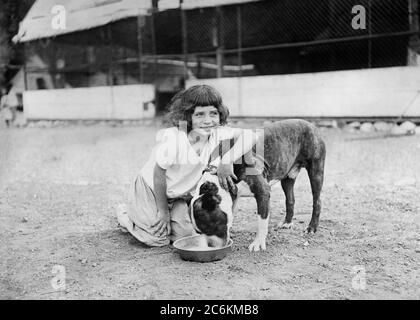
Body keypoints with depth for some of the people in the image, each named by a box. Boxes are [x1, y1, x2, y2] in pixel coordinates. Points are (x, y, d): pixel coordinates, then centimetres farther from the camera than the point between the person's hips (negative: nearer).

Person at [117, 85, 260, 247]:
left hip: (180, 195, 5)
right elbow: (159, 175, -23)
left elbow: (250, 136, -32)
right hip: (151, 189, -5)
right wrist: (163, 210, -12)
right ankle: (125, 215, 24)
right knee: (158, 239, -4)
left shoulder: (217, 133, -21)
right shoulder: (172, 138, -34)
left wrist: (226, 161, -41)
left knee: (185, 235, -2)